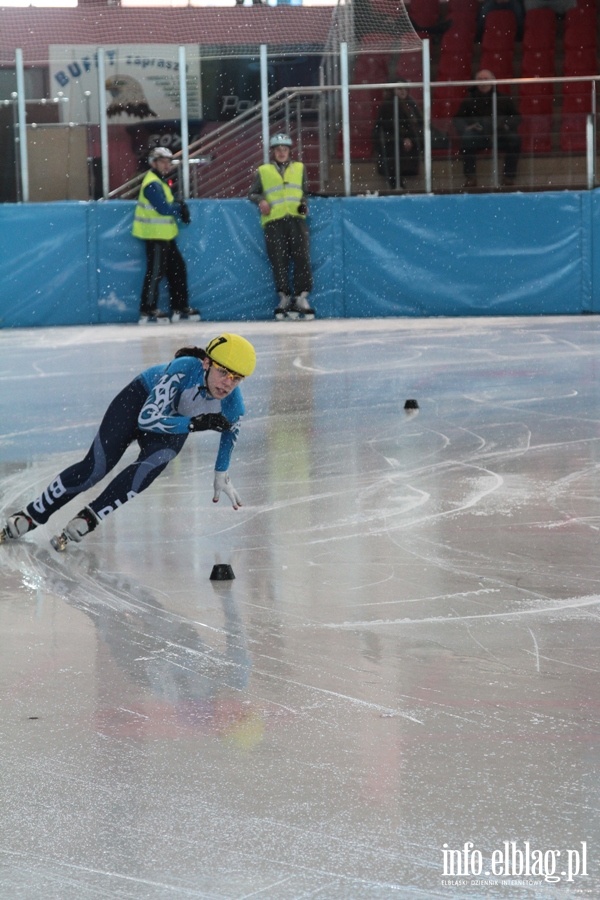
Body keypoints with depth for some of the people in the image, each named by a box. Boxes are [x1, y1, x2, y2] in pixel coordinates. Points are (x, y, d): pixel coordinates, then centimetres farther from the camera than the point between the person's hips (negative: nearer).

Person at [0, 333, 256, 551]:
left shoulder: (233, 405, -28)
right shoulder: (185, 369, -41)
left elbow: (229, 431, -2)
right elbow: (148, 418, -38)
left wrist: (221, 475, 10)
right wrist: (196, 422, -43)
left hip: (175, 420, 3)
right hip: (140, 398, -3)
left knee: (152, 464, -28)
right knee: (94, 468, -11)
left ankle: (87, 519, -16)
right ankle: (32, 515, 7)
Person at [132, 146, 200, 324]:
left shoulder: (162, 181, 16)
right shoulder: (152, 184, -17)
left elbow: (170, 204, 20)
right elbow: (163, 208, -24)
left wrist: (181, 209, -1)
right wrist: (180, 208, -6)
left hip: (166, 236, 10)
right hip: (155, 236, -10)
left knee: (177, 269, 13)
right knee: (155, 272, -8)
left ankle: (180, 307, 19)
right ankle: (148, 310, -4)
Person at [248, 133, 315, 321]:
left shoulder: (299, 168, 17)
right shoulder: (263, 171, 13)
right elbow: (252, 193, 14)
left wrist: (304, 205, 2)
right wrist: (260, 201, -7)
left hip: (296, 219, 1)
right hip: (273, 221, -1)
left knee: (302, 257, -9)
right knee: (279, 261, -6)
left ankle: (301, 297, -3)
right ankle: (285, 297, 4)